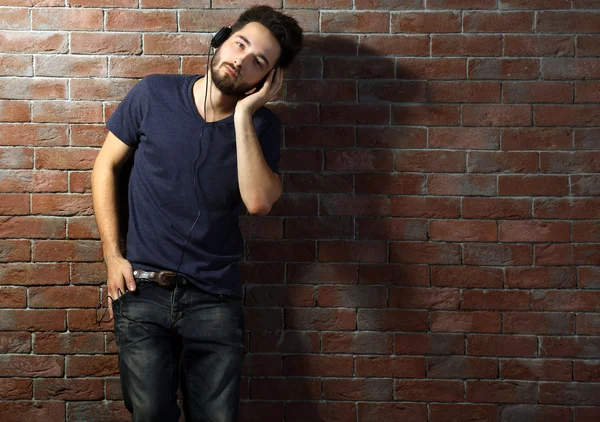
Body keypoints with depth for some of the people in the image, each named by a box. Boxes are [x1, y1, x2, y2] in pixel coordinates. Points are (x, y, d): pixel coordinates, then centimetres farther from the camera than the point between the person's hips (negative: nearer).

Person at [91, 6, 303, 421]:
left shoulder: (262, 126, -2)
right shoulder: (154, 94, -4)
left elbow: (259, 202, -18)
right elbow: (106, 167, 5)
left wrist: (244, 114, -18)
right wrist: (112, 257, -1)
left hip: (215, 297, 1)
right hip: (142, 290, -1)